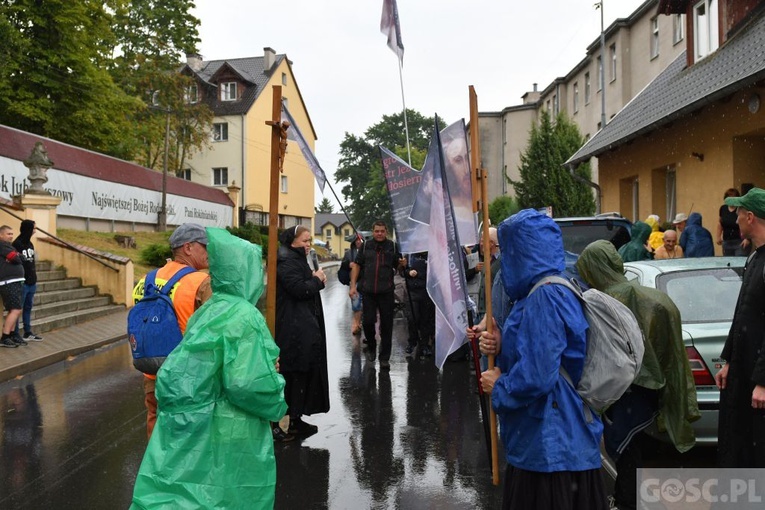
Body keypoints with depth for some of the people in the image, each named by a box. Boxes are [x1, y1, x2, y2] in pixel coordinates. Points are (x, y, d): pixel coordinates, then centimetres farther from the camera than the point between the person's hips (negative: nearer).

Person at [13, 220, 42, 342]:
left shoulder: (30, 244, 13)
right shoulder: (17, 244, -13)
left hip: (31, 282, 8)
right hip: (22, 282, -8)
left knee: (28, 308, 14)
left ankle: (28, 333, 23)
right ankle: (15, 335, 4)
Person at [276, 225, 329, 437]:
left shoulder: (298, 260, 18)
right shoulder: (287, 263, -15)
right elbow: (299, 289, -24)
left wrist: (317, 280, 4)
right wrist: (317, 279, -9)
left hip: (304, 327, 11)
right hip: (293, 330, -11)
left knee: (303, 373, 13)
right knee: (292, 375, -5)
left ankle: (296, 419, 21)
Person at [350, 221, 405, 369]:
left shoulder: (392, 246, 3)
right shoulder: (366, 246, 4)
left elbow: (397, 267, 10)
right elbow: (357, 266, 6)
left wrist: (402, 264, -14)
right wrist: (353, 286, -1)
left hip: (386, 291, 0)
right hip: (368, 290, 0)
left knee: (386, 324, 4)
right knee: (368, 321, 1)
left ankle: (385, 358, 14)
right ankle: (371, 346, 29)